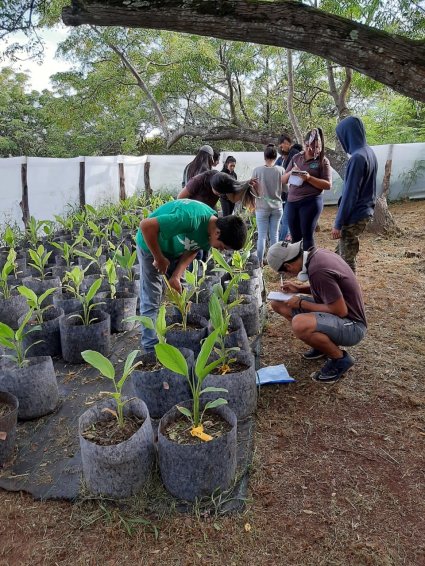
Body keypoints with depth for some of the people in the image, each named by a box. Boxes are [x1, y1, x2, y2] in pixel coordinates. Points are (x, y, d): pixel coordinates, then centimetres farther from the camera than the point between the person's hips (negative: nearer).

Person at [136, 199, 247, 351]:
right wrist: (159, 259, -26)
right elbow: (146, 225, -37)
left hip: (176, 248, 7)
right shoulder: (191, 219, -40)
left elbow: (192, 250, -6)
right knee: (151, 300, -5)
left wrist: (176, 276, -18)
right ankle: (151, 347, 5)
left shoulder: (212, 228, -14)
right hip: (151, 244, -7)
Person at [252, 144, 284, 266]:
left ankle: (260, 261, 9)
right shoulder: (281, 170, -4)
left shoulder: (257, 170, -8)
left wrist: (252, 204, 12)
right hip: (277, 207, 2)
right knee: (274, 235, 9)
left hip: (262, 207, -2)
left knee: (262, 236, 4)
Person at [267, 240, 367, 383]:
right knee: (278, 303, 5)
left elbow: (341, 311, -26)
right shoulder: (316, 253, 0)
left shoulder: (318, 270, -29)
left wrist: (301, 303, -17)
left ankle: (340, 358, -8)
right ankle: (324, 343, 14)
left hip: (352, 325, -9)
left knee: (299, 324, -37)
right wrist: (300, 288, 3)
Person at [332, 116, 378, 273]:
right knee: (341, 252, 19)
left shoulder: (357, 157, -20)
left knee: (346, 259, 1)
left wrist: (338, 224, -17)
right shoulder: (369, 152, 9)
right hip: (365, 212, 9)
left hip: (354, 216, -9)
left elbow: (350, 194, -21)